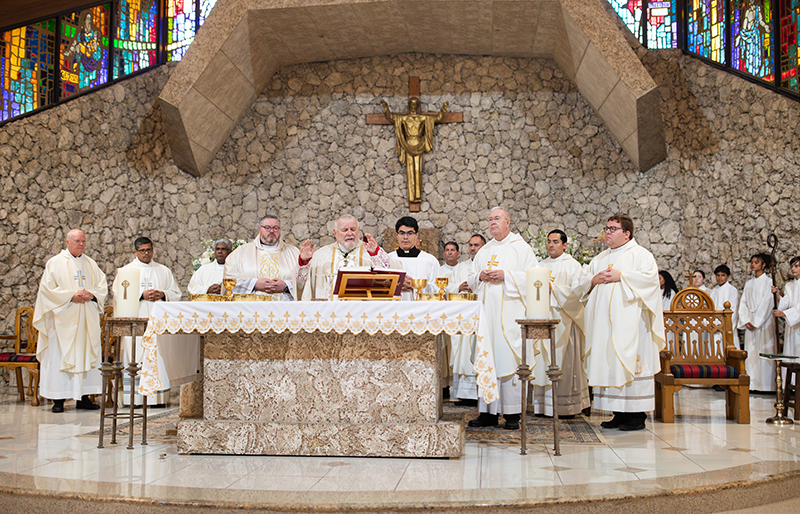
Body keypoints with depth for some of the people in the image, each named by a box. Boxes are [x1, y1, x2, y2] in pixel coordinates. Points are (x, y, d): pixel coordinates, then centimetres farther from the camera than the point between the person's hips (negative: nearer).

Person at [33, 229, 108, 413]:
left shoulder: (90, 264, 14)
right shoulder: (55, 263, 2)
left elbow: (103, 286, 11)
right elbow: (47, 288, -7)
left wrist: (92, 294, -10)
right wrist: (72, 296, -16)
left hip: (87, 319, 4)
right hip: (64, 319, -4)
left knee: (88, 355, 2)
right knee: (60, 355, -5)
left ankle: (84, 397, 8)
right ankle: (58, 399, 0)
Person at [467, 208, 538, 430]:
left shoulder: (521, 247, 3)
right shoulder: (483, 251, 20)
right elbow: (470, 279, 21)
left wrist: (505, 275, -14)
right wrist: (480, 276, -1)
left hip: (510, 311, -5)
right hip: (487, 311, 5)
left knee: (509, 358, -8)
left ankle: (512, 414, -2)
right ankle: (488, 412, 7)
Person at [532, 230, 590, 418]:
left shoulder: (573, 265, 1)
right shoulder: (542, 265, 17)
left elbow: (576, 292, -9)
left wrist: (553, 287, -16)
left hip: (563, 319, -5)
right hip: (543, 318, 5)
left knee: (563, 359, -4)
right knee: (543, 360, 2)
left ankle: (567, 406, 2)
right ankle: (543, 404, 7)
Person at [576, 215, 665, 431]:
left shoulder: (641, 254, 3)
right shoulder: (600, 258, 21)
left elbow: (650, 276, -13)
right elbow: (582, 281, 19)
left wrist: (621, 276, -14)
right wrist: (594, 280, -3)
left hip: (629, 321, -6)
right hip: (605, 323, 6)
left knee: (629, 361, -8)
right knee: (609, 363, 3)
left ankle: (637, 414, -3)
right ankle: (619, 413, 9)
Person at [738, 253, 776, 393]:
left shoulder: (768, 282, -3)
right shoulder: (748, 283, 15)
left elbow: (766, 303, -10)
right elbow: (743, 303, 10)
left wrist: (756, 321, -12)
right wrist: (746, 321, -2)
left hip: (764, 321, -5)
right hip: (750, 322, 5)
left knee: (764, 352, -7)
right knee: (751, 353, 2)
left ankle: (765, 385, -4)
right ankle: (752, 384, 4)